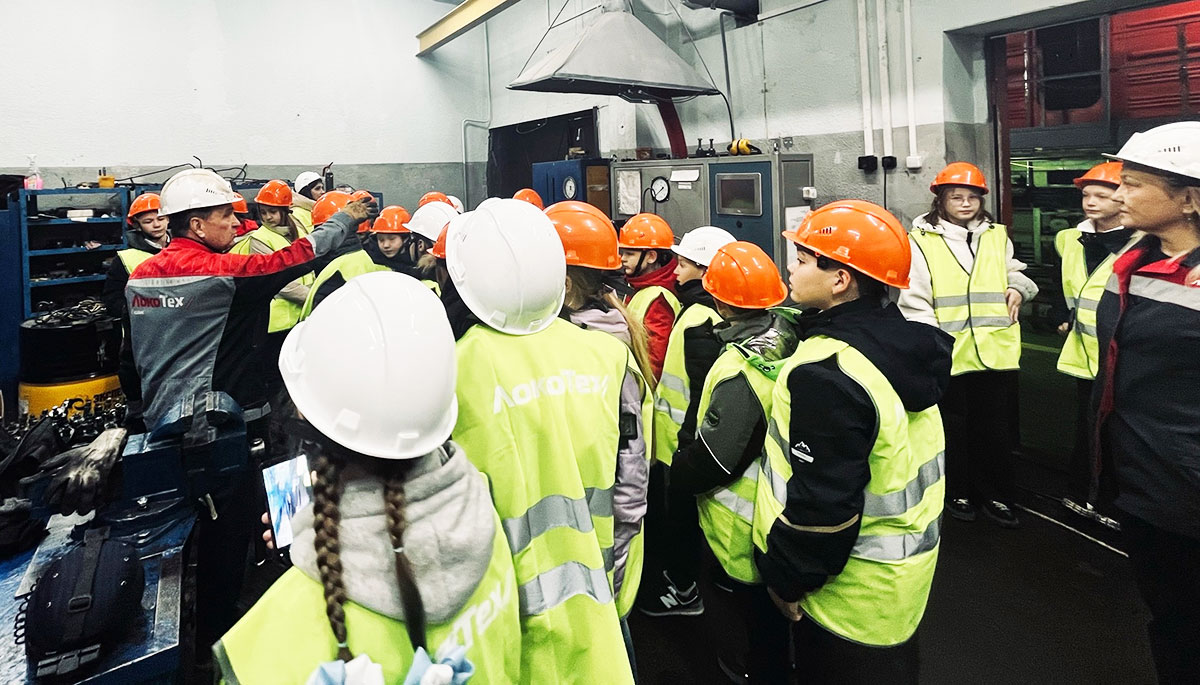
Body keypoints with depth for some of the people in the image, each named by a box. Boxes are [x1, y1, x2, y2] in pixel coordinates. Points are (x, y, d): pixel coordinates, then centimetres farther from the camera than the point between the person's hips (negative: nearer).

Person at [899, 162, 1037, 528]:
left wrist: (1018, 287, 4)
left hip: (996, 350, 4)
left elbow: (1014, 270, 27)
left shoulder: (997, 236, 11)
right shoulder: (922, 241, -4)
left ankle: (996, 495, 24)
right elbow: (915, 302, -7)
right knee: (955, 427, 10)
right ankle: (959, 493, 26)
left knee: (995, 428, 11)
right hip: (951, 355, -3)